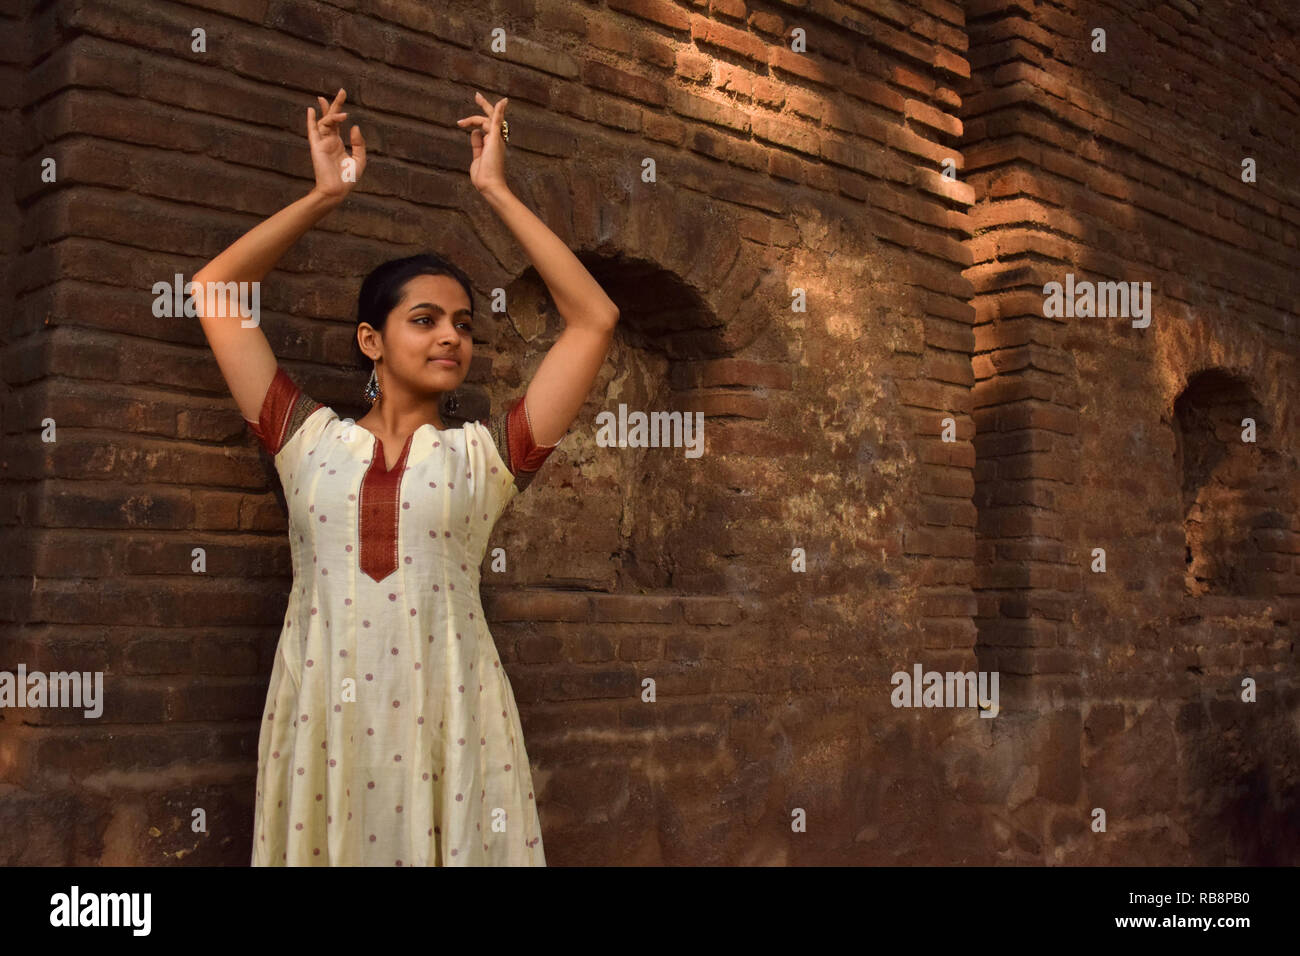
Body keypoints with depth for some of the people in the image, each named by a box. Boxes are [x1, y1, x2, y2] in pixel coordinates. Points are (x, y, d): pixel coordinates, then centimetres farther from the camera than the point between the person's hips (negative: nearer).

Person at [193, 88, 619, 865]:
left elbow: (595, 318, 4)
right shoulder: (311, 440, 9)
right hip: (321, 716, 1)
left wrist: (496, 190, 9)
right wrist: (326, 195, 15)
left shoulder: (485, 453, 7)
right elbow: (214, 290, 12)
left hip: (446, 716, 0)